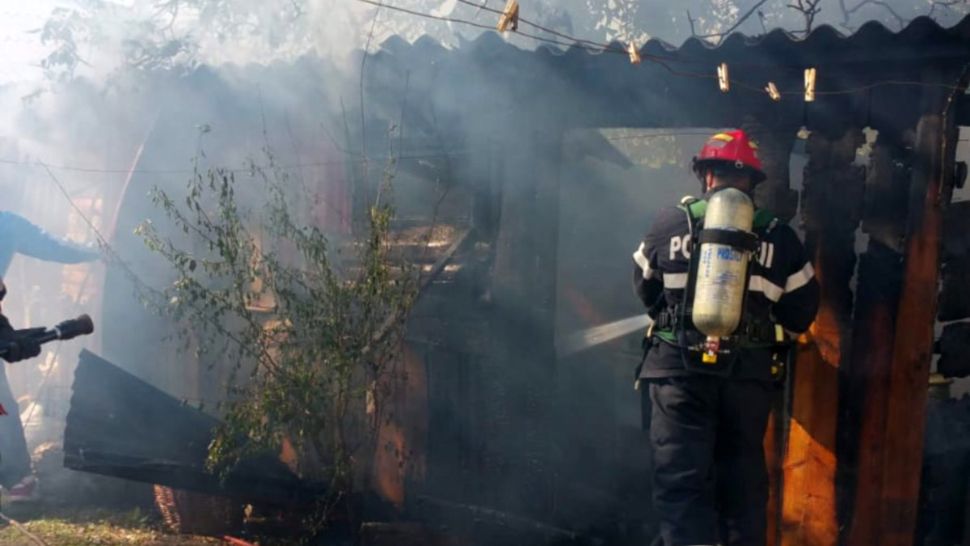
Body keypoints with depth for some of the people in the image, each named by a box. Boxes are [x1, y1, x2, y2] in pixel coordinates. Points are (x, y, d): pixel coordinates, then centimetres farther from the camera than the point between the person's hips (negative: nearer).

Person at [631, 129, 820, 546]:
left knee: (681, 481, -4)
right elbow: (802, 309, 9)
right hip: (748, 372, 2)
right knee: (742, 479, 16)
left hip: (679, 368, -2)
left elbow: (645, 290, 15)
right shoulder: (778, 236, 5)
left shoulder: (669, 223, 3)